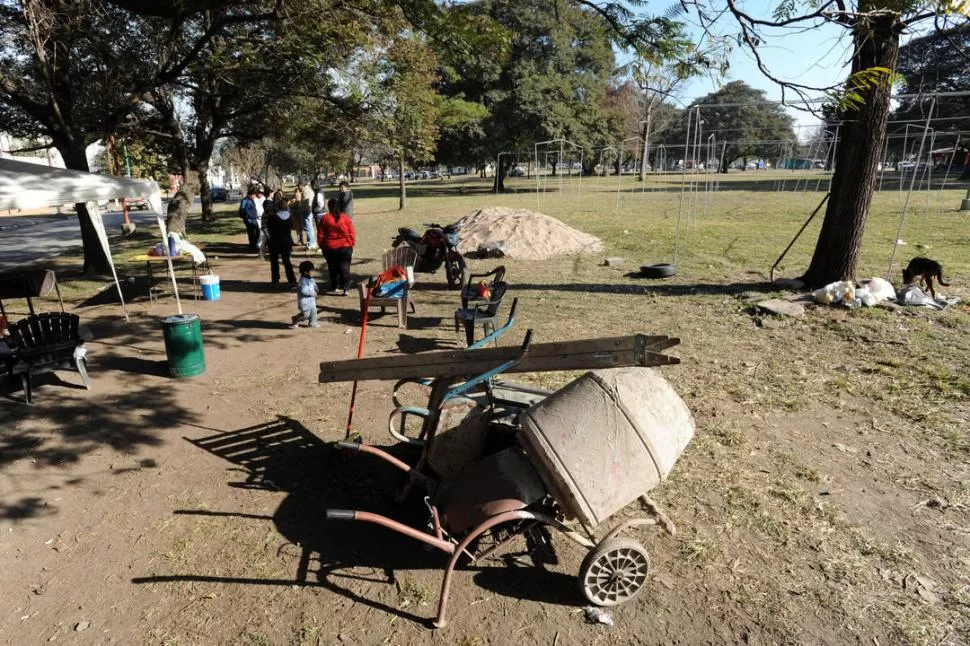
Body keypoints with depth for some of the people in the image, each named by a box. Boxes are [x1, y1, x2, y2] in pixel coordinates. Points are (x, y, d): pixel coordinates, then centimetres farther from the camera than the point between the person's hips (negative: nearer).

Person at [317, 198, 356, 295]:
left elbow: (320, 235, 1)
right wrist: (352, 244, 10)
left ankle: (334, 287, 21)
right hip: (345, 247, 0)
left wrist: (322, 246, 14)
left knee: (333, 268, 14)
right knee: (345, 268, 2)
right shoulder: (346, 218, -3)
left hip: (329, 248, 1)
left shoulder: (324, 219, -4)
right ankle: (346, 288, -7)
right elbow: (352, 233, -1)